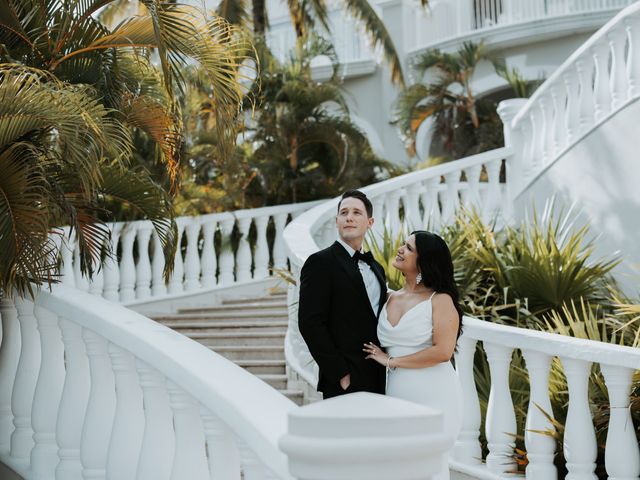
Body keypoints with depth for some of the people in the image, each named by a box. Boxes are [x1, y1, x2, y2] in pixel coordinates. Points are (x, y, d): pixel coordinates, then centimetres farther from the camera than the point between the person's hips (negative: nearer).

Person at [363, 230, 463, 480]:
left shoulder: (440, 300, -6)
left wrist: (391, 361, -11)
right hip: (397, 398, 6)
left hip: (433, 397, -5)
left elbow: (443, 351, -17)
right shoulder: (390, 299, 11)